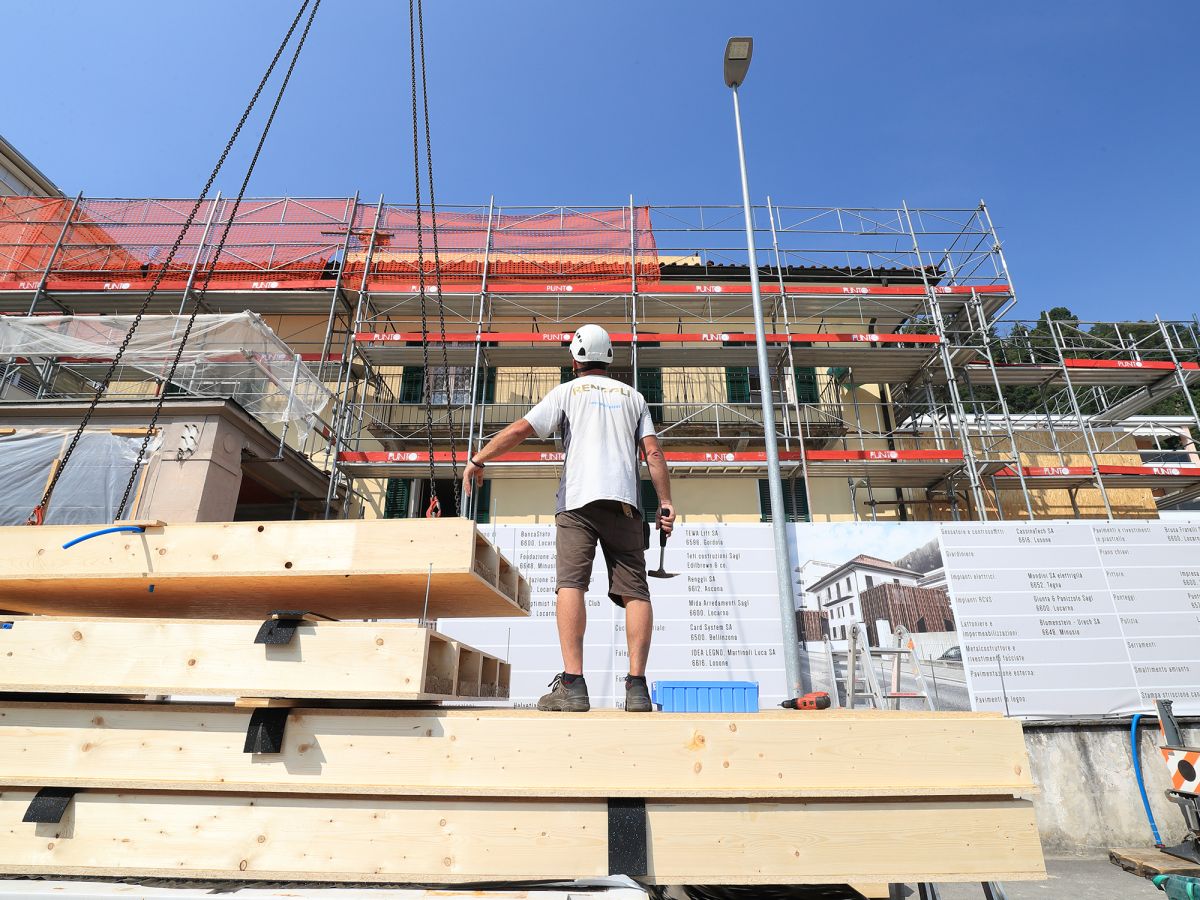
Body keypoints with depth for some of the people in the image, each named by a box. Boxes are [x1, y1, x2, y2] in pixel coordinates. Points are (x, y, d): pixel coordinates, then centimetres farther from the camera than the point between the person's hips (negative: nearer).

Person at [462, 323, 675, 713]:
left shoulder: (567, 390, 15)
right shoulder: (633, 395, 22)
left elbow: (520, 429, 4)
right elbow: (653, 453, 11)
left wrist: (478, 459, 11)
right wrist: (666, 503, 10)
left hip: (578, 499, -2)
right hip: (623, 502, 3)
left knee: (571, 583, -8)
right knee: (635, 590, 0)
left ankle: (572, 683, -17)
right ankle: (637, 686, -5)